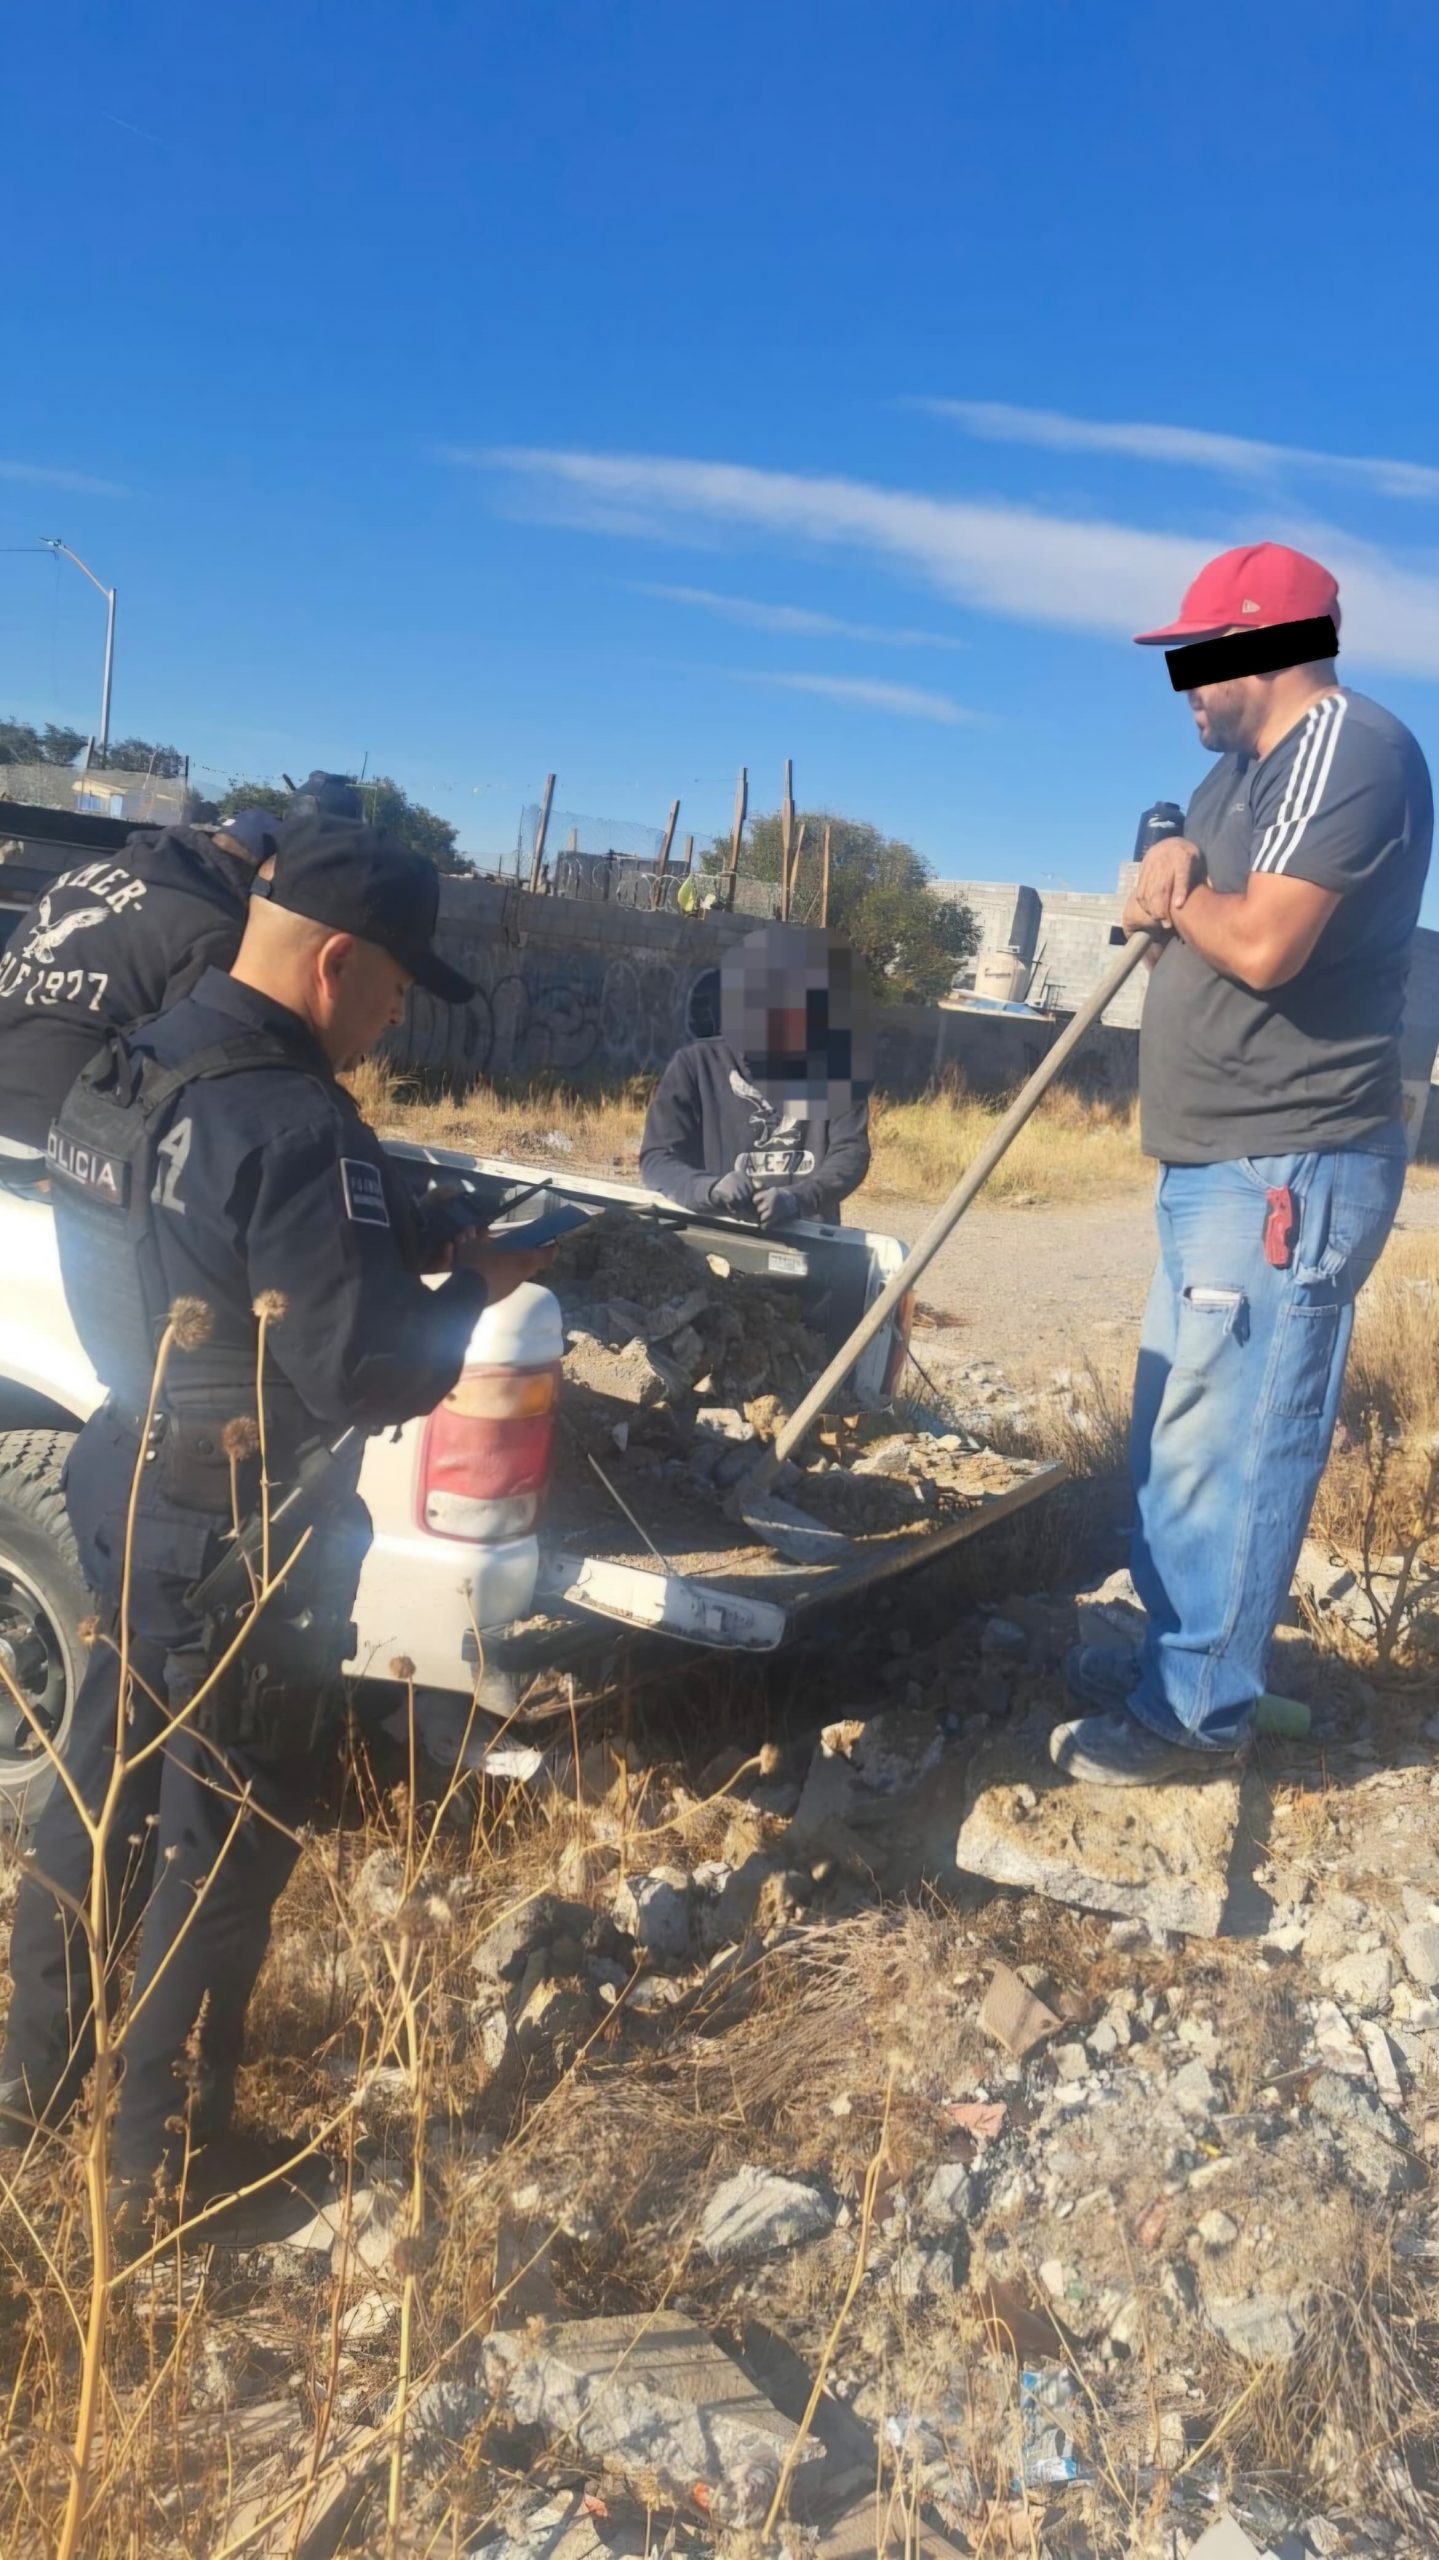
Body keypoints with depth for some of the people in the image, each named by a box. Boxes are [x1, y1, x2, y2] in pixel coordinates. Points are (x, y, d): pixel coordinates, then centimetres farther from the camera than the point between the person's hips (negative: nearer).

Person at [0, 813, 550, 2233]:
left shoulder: (120, 1077, 3)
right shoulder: (296, 1125, -26)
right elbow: (369, 1377, -27)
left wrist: (400, 1241, 6)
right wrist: (476, 1283, -9)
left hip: (125, 1502, 9)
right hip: (242, 1549, -8)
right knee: (221, 1848, 9)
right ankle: (165, 2156, 25)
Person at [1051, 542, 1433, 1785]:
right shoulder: (1248, 766, 17)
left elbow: (1263, 944, -25)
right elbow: (1198, 919, 18)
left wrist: (1176, 897, -6)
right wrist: (1172, 869, -4)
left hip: (1286, 1174, -11)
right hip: (1217, 1166, 11)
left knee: (1228, 1443, -6)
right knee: (1180, 1429, 18)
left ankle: (1201, 1710, 4)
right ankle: (1180, 1652, 31)